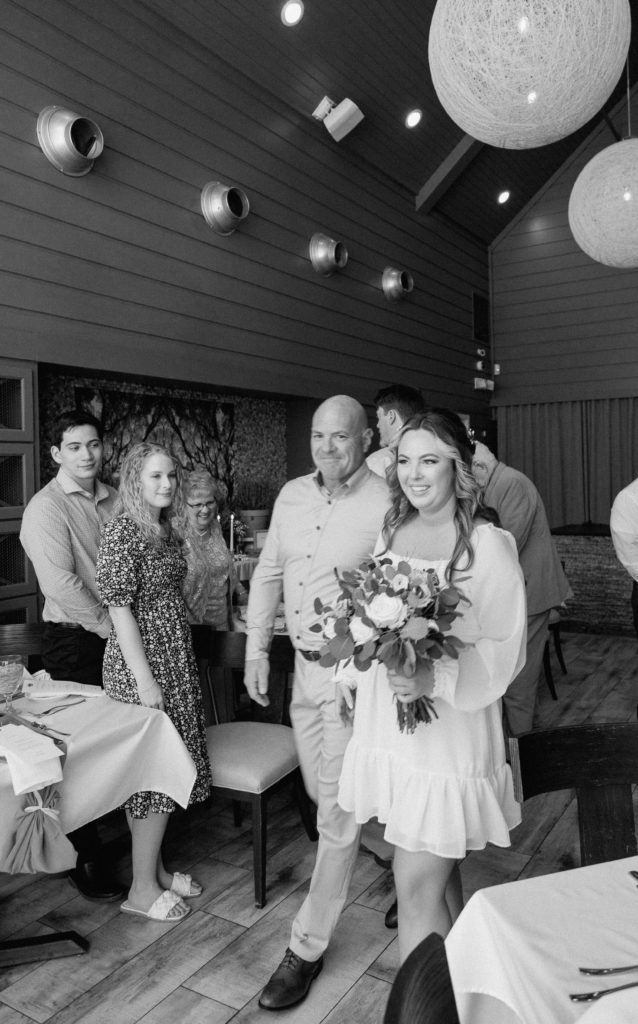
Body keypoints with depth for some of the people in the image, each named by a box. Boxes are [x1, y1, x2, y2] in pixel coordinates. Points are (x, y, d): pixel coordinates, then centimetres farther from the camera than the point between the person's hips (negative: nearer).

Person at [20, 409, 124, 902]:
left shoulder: (114, 500, 10)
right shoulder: (46, 508, -10)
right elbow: (60, 585, -18)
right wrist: (111, 627, -15)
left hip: (120, 636, 6)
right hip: (74, 642, -6)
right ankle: (85, 860, 19)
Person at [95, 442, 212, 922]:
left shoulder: (166, 531, 10)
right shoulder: (122, 531, -15)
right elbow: (120, 609, -18)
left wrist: (181, 663, 15)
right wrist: (144, 680, -19)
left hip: (176, 658, 8)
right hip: (142, 663, -8)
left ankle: (156, 868, 31)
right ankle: (143, 889, 16)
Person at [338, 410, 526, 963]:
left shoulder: (488, 545, -14)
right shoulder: (392, 531, 5)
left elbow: (505, 647, -15)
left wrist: (436, 678, -27)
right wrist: (356, 669, 12)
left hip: (447, 732, -6)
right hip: (387, 724, 6)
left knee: (416, 885, 2)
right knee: (440, 876, 21)